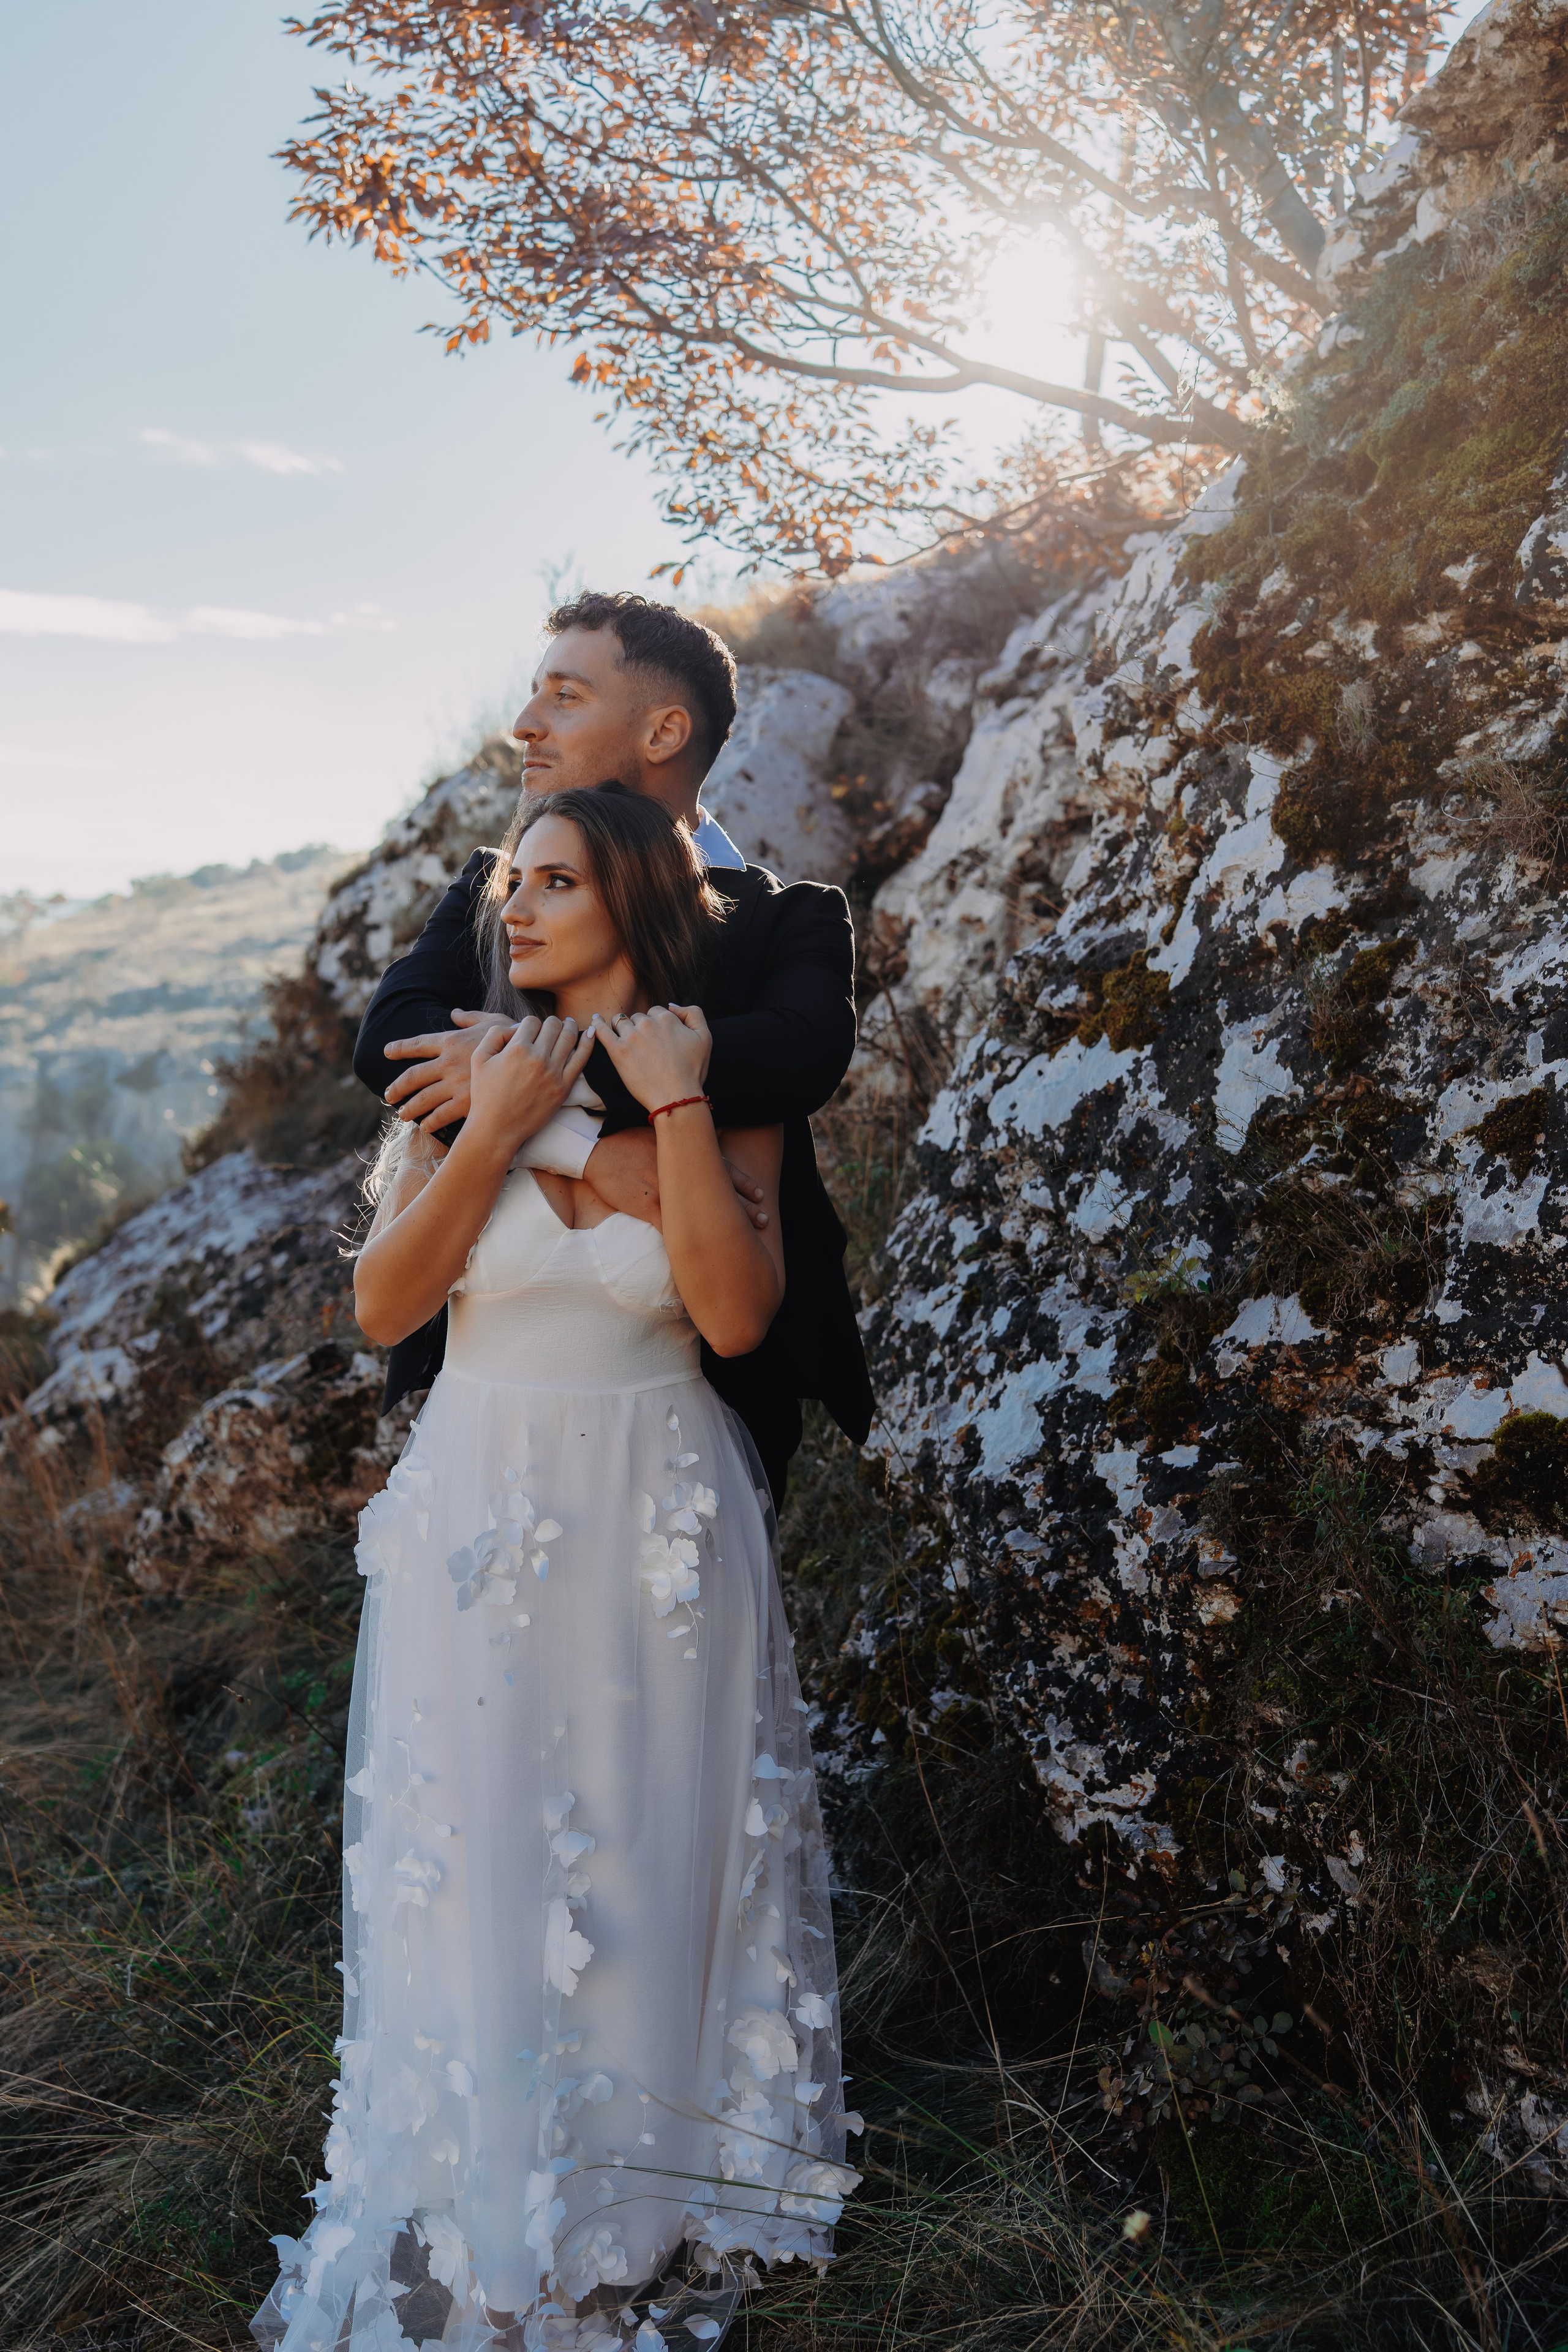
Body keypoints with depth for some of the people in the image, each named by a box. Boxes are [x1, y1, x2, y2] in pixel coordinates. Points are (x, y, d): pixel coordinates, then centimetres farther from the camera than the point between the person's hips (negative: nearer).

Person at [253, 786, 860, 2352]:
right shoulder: (467, 1075, -1)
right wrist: (495, 1133, -16)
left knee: (648, 1870, 11)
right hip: (481, 1509, 1)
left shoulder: (724, 1092, -4)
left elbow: (737, 1315, -16)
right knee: (478, 1870, 9)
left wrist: (677, 1108, -19)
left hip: (656, 1528, -1)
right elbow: (381, 1306, -7)